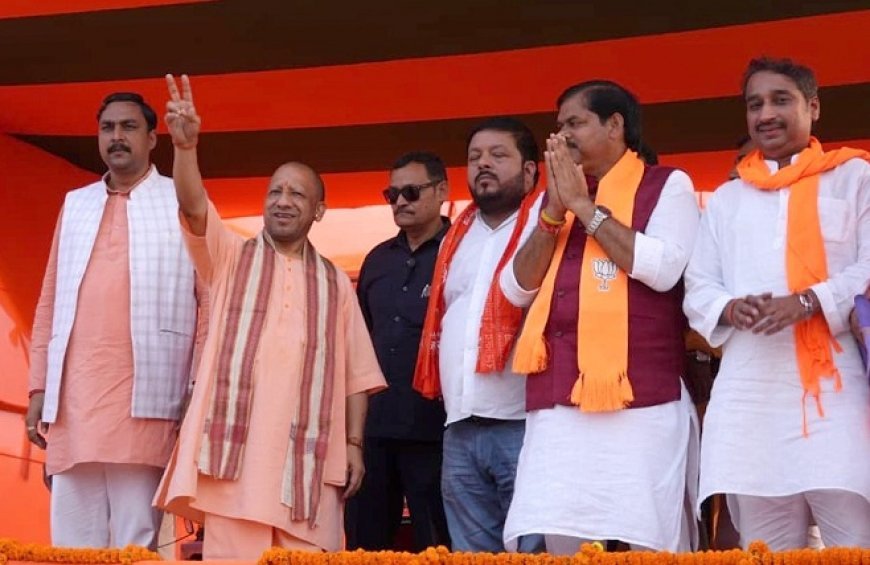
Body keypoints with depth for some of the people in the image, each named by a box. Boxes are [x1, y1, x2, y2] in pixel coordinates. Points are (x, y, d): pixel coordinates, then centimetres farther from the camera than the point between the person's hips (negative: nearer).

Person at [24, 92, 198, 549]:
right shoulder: (75, 204, 20)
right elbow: (50, 301, 19)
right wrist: (39, 388, 12)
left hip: (142, 397, -4)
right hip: (72, 395, 4)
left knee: (137, 541, -6)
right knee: (72, 540, 3)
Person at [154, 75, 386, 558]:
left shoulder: (336, 283, 16)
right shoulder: (229, 257, 12)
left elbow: (355, 374, 12)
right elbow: (194, 207, -7)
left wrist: (354, 444, 2)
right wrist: (186, 146, -24)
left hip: (308, 454, 2)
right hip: (236, 447, -1)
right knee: (231, 558, -4)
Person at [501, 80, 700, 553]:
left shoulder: (666, 186, 5)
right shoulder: (554, 198, 20)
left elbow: (663, 269, -13)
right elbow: (517, 289, 12)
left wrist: (584, 205, -6)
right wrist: (555, 211, 0)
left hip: (638, 402, -5)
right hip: (555, 405, 5)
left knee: (645, 544, -5)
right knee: (559, 544, -1)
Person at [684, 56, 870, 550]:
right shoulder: (726, 198, 22)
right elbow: (697, 288, 18)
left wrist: (809, 301, -15)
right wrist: (731, 308, -5)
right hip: (750, 392, 4)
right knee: (766, 550, 3)